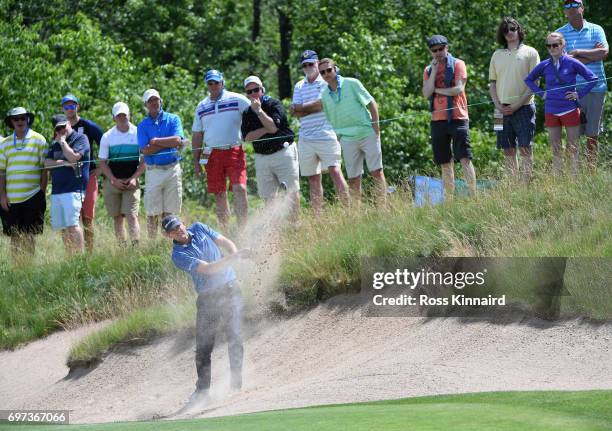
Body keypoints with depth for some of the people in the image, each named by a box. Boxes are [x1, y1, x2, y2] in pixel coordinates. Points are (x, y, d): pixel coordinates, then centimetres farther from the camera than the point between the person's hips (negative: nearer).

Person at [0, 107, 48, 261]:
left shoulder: (38, 140, 4)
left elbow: (45, 168, 3)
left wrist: (42, 192, -4)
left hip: (32, 196, -2)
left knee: (29, 236, 1)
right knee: (15, 237, 3)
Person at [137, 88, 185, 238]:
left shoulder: (173, 119, 6)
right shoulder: (143, 125, 6)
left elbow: (178, 141, -9)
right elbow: (145, 150, -8)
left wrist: (156, 141, -6)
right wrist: (169, 143, -8)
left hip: (172, 169, 0)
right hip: (153, 171, 0)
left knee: (169, 211, 4)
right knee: (153, 213, -3)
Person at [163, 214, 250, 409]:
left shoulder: (199, 229, 5)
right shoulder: (178, 255, -11)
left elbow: (224, 242, 10)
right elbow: (207, 269, -20)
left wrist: (235, 254, -12)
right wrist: (233, 258, -28)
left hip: (230, 288, 2)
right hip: (208, 297, -2)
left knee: (234, 336, -10)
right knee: (203, 345, -2)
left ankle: (236, 379, -2)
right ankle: (202, 389, 7)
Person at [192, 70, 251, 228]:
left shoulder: (237, 100, 2)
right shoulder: (201, 107, 14)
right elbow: (197, 135, 17)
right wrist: (196, 161, 13)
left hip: (234, 152, -4)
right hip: (212, 154, 4)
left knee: (239, 189, -15)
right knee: (219, 195, 4)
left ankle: (243, 228, -12)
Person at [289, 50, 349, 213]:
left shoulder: (326, 82, 2)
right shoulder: (299, 86, 16)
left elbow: (323, 104, -11)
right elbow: (296, 113, 5)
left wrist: (301, 107, -6)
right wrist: (313, 108, -9)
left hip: (326, 136, -5)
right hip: (306, 139, 5)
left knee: (335, 171, -15)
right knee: (313, 179, 6)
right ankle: (317, 216, 9)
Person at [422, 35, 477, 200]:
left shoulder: (457, 64, 1)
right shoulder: (428, 70, 14)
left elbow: (459, 89, -10)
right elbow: (426, 94, 0)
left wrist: (437, 90, -4)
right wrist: (434, 70, -3)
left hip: (457, 117, -5)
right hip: (437, 120, 5)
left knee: (465, 158, -12)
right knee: (445, 163, 6)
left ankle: (473, 196, -15)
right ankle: (449, 200, 9)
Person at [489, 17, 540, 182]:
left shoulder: (530, 52, 2)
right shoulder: (497, 55, 15)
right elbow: (492, 83, 16)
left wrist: (518, 105, -11)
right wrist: (498, 105, -1)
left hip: (523, 107, -4)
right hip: (503, 110, 4)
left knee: (525, 148, -7)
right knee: (508, 151, 4)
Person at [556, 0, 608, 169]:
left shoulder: (596, 30, 9)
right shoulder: (560, 33, 7)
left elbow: (604, 53, -5)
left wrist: (578, 52, -8)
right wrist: (593, 54, -7)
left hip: (596, 88, 1)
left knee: (592, 134, 3)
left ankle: (591, 170, 8)